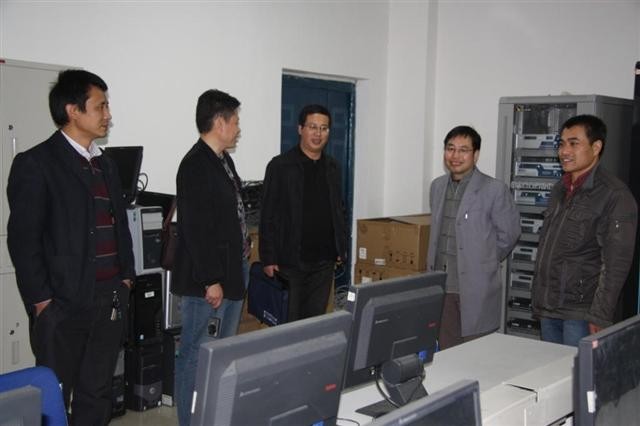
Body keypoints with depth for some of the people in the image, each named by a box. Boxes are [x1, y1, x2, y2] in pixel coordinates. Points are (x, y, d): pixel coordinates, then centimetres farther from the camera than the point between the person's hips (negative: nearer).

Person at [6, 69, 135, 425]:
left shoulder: (107, 165, 15)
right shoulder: (35, 163, -7)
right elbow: (23, 239, -11)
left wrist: (127, 277, 10)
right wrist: (42, 301, -13)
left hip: (111, 301, 6)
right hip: (63, 304, -6)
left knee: (97, 396, 13)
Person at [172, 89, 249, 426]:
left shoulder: (223, 161, 13)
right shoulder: (195, 165, -17)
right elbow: (195, 230, -21)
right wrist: (210, 280, -21)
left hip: (232, 271, 10)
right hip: (207, 280, -10)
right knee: (198, 355, -1)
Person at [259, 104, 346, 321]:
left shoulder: (332, 168, 10)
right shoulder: (280, 166, -7)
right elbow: (268, 216, -8)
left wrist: (341, 248, 11)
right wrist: (268, 258, -11)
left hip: (324, 260, 5)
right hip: (290, 260, -5)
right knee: (289, 322, 3)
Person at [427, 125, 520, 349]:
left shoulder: (495, 190, -10)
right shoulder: (437, 186, 10)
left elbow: (508, 234, -2)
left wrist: (485, 262, 6)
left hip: (476, 289, -5)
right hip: (441, 286, 5)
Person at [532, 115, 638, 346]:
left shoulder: (615, 196, -11)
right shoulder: (560, 189, 12)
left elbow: (616, 264, -14)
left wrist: (599, 317, -17)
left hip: (580, 313, -7)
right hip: (548, 308, 7)